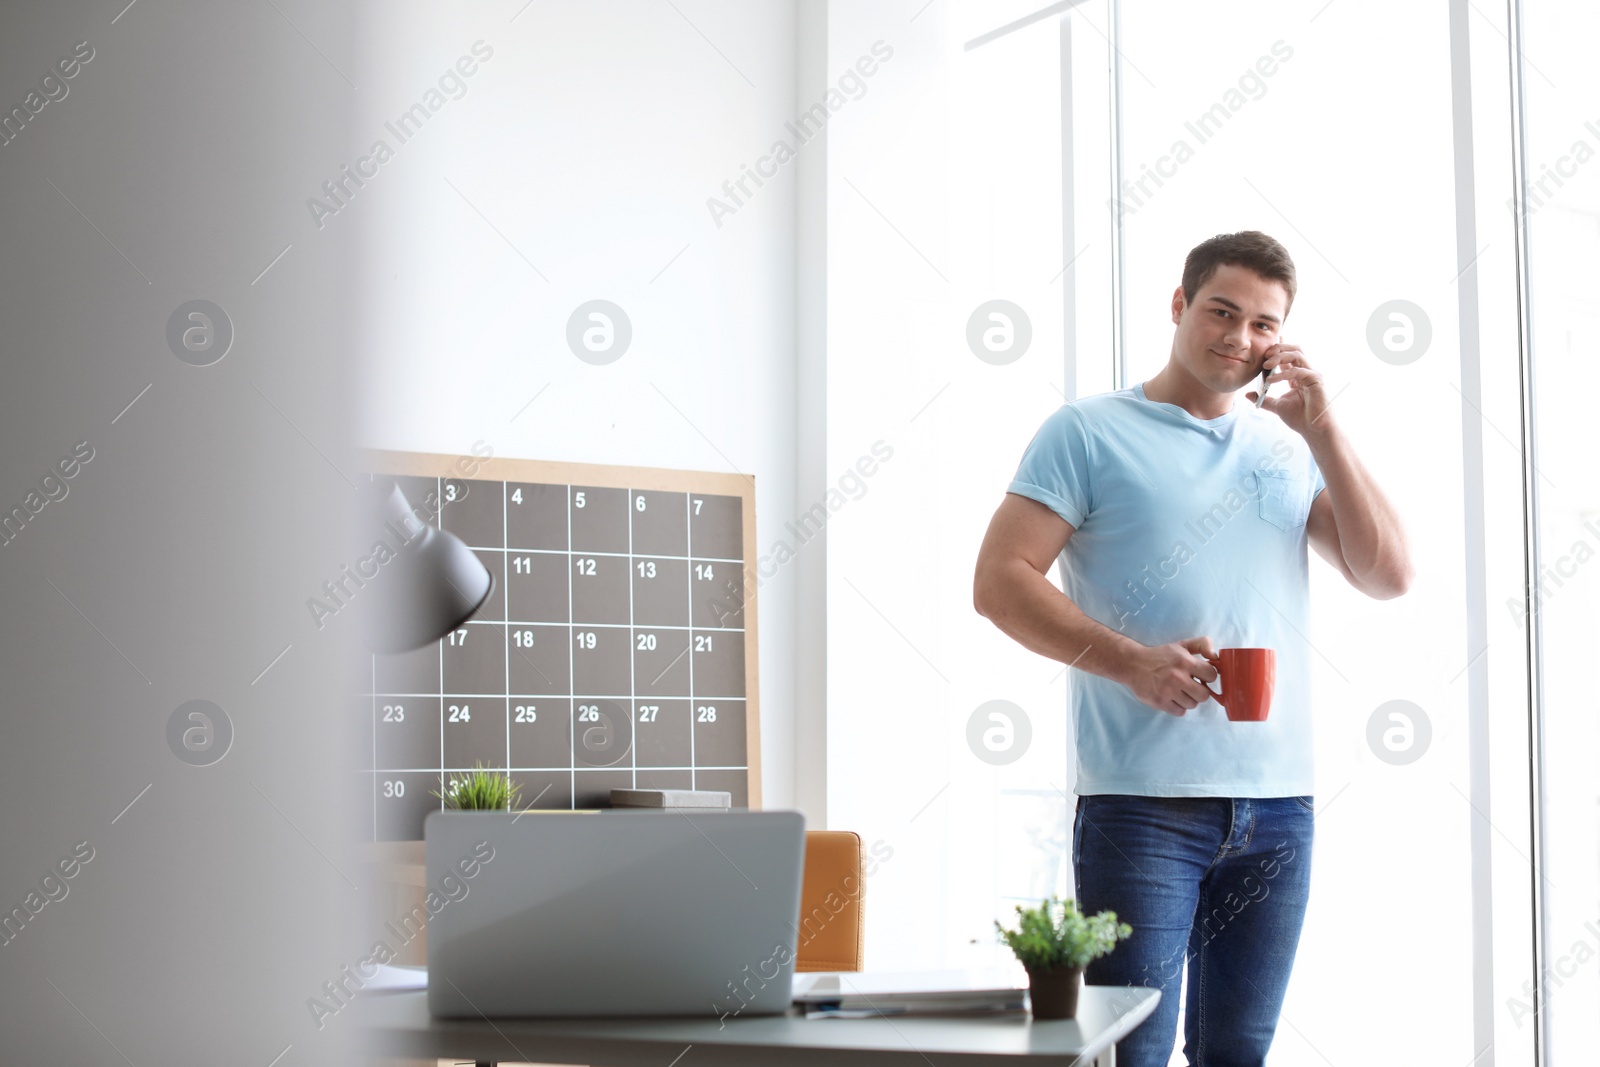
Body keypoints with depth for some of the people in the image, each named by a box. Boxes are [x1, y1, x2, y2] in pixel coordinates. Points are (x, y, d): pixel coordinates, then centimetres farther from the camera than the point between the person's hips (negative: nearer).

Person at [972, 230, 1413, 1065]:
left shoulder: (1286, 449, 16)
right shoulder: (1089, 432, 2)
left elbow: (1388, 576, 8)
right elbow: (999, 582, -6)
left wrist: (1321, 432, 1)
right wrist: (1130, 661, -18)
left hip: (1277, 808, 5)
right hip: (1142, 805, -4)